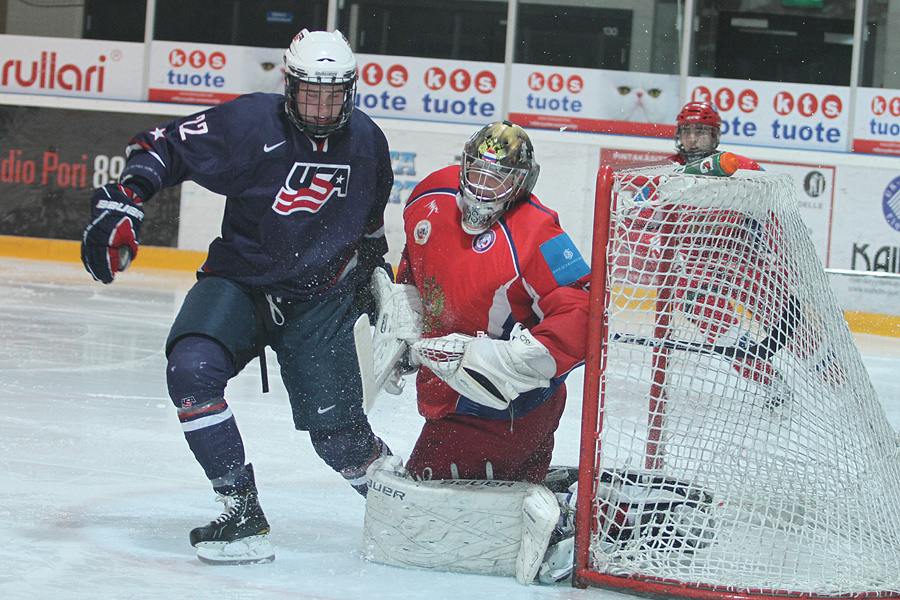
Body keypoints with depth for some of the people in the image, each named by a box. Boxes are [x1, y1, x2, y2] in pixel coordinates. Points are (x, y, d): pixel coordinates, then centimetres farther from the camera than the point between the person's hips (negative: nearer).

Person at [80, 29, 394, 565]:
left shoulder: (367, 142, -2)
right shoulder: (250, 123, -15)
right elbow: (163, 147, -13)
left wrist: (376, 272, 25)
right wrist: (123, 203, -26)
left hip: (320, 298, 1)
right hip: (238, 280, -1)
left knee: (336, 432, -5)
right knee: (191, 368, -29)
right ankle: (242, 514, -21)